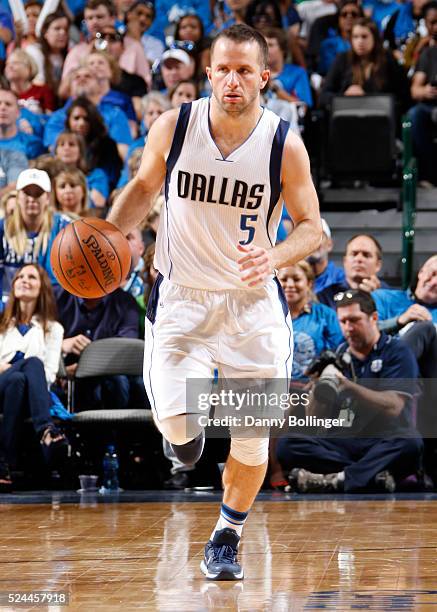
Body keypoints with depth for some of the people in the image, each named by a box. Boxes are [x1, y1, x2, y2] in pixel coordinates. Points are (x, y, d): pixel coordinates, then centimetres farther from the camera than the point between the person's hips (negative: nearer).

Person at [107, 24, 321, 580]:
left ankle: (226, 537, 28)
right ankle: (187, 426, 22)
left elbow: (311, 227, -3)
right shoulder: (173, 127, -8)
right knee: (174, 421, -19)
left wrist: (274, 257, -24)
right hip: (181, 296, 0)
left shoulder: (284, 144, -12)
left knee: (252, 437, 2)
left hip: (253, 301, 0)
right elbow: (144, 187, 11)